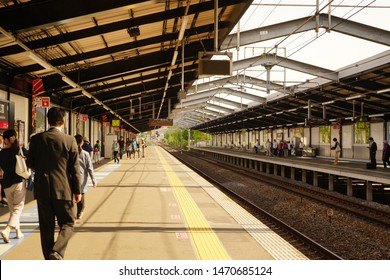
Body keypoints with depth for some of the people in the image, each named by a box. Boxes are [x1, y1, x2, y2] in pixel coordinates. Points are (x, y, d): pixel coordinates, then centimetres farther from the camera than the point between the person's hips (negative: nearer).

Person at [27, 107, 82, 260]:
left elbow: (30, 163, 5)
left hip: (42, 189, 3)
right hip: (63, 189, -2)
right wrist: (77, 191, 1)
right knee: (67, 223, 9)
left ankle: (49, 259, 15)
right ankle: (56, 251, -14)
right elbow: (75, 168, -6)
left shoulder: (36, 139, -2)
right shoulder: (69, 140, -8)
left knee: (46, 225, 12)